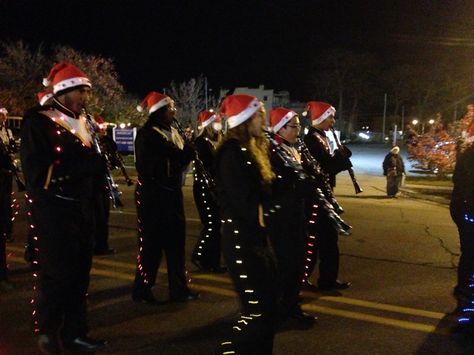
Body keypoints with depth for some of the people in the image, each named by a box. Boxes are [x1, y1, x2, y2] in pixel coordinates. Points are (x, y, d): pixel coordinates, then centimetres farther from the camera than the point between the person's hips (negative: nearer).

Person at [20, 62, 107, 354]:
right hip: (54, 210, -7)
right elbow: (37, 170, -17)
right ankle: (48, 332, 19)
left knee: (79, 273, 10)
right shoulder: (38, 122, -8)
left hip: (82, 209, 7)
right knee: (58, 274, -2)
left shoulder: (83, 123, 14)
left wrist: (97, 163, -7)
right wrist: (81, 164, -22)